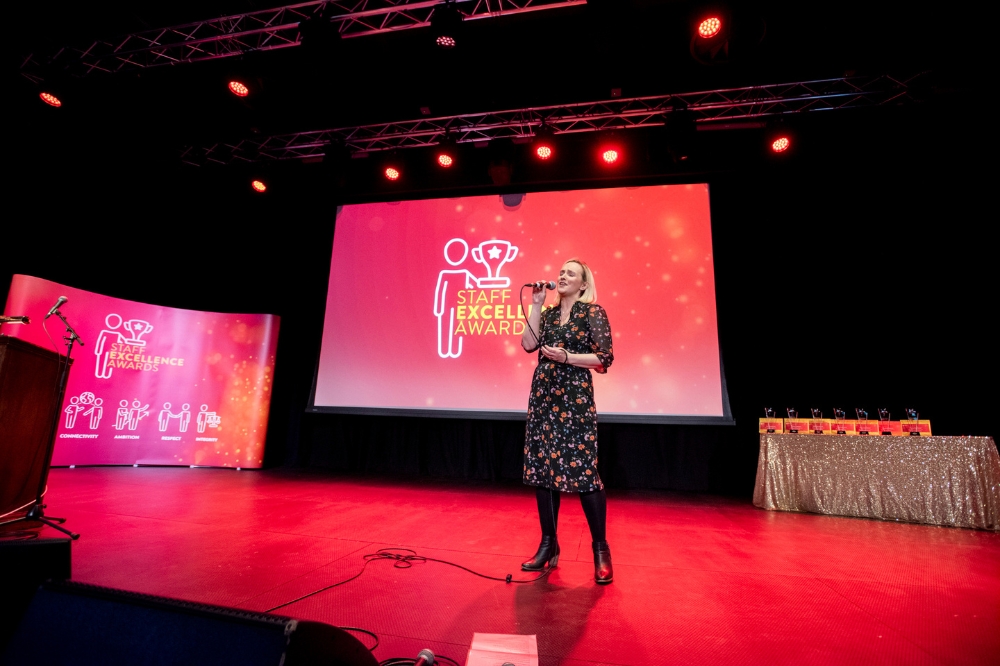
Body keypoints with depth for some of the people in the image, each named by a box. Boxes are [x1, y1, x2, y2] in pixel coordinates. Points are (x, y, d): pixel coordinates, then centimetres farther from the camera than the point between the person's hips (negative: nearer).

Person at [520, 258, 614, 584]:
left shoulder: (593, 312, -1)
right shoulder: (548, 314, 14)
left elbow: (605, 359, -8)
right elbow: (528, 344, -2)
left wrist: (566, 356, -17)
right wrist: (536, 304, 0)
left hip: (575, 398, -5)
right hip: (543, 396, 6)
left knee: (582, 470, -6)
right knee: (542, 468, 6)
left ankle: (600, 548, 12)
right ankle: (548, 543, 20)